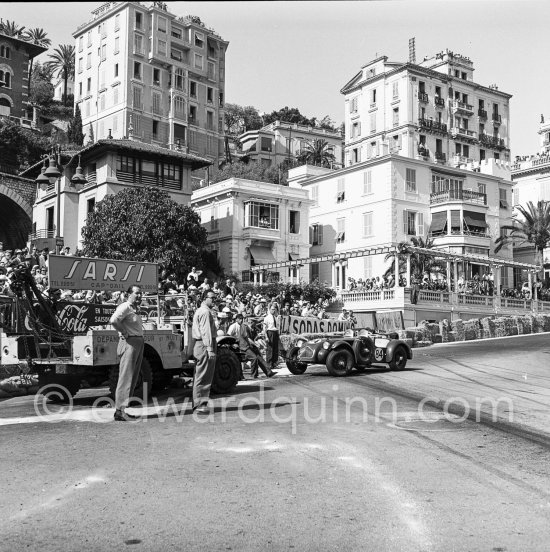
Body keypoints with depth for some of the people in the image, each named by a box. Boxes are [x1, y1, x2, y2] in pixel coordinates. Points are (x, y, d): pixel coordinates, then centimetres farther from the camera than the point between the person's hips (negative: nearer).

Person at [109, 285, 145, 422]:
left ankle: (121, 410, 17)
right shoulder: (125, 307, -11)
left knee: (133, 378, 11)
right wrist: (124, 333, -19)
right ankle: (119, 411, -9)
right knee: (126, 378, -10)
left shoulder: (135, 309, 19)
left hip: (139, 343, 10)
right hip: (130, 343, -10)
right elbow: (113, 320, -30)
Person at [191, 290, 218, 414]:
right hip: (205, 345, -11)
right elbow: (206, 331, -19)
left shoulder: (199, 311, 21)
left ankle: (197, 404, 21)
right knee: (203, 377, -9)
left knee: (199, 376, 14)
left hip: (199, 344, 11)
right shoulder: (205, 312, -12)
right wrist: (210, 349, -23)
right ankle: (200, 405, -7)